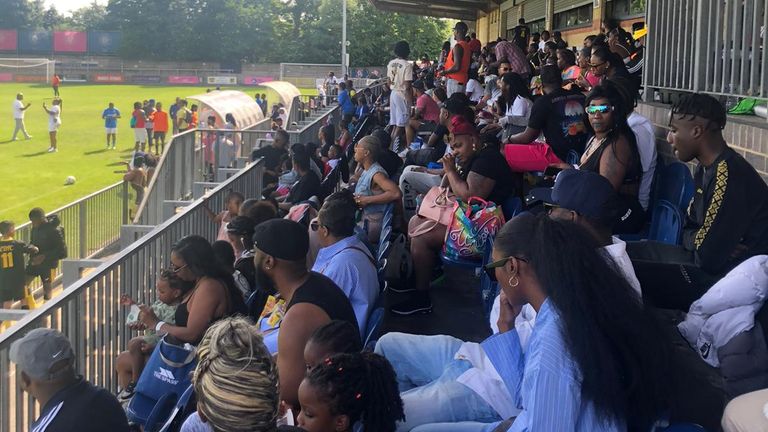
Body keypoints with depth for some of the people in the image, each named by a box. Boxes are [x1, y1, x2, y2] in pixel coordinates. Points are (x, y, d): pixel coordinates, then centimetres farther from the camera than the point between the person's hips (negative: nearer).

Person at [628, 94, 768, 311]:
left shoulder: (728, 176, -24)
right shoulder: (706, 168, 8)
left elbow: (708, 257, -24)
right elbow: (689, 231, 14)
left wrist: (697, 241, -3)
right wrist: (699, 241, -7)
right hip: (706, 260, 10)